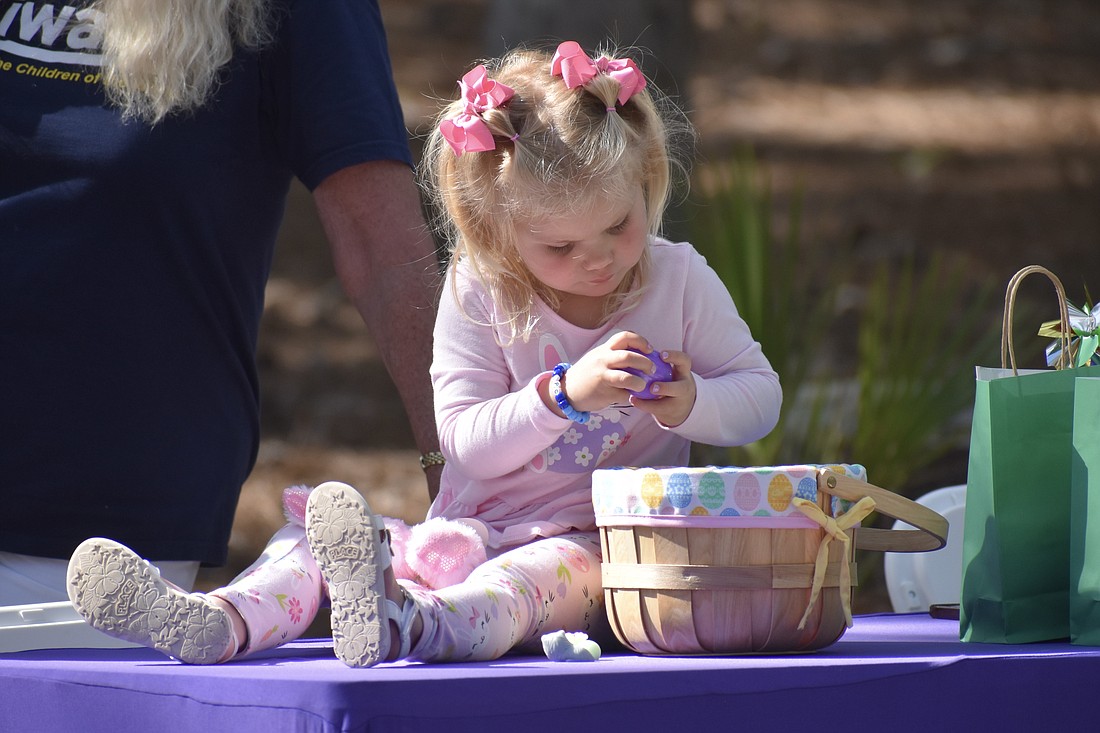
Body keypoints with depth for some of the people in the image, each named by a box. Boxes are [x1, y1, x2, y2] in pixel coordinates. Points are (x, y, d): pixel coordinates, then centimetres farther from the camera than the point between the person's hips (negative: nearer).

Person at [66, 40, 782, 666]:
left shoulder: (681, 281, 1)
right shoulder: (477, 294, -1)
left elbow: (761, 396, 6)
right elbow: (467, 443, -5)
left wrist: (690, 402, -17)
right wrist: (562, 393, -22)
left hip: (605, 543, -4)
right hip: (476, 529, 4)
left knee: (558, 567, -40)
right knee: (324, 538, -17)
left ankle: (406, 625, -70)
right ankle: (221, 622, -45)